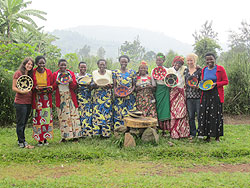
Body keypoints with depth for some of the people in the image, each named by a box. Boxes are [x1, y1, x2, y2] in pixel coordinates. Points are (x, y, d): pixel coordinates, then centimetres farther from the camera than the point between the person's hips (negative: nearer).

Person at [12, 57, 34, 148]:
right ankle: (22, 142, 3)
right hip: (20, 102, -7)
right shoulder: (18, 73, -6)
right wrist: (22, 91, -24)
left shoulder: (30, 75, 16)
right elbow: (13, 87, -9)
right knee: (20, 123, -2)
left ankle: (20, 140, 25)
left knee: (24, 123, 14)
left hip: (28, 102, 7)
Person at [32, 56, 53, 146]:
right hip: (37, 98, -1)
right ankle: (40, 139, 5)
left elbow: (52, 84, 11)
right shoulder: (33, 72, 0)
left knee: (47, 117, 1)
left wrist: (50, 89, -9)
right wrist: (35, 88, -13)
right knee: (38, 118, -3)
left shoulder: (48, 72, 4)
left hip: (47, 98, 1)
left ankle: (45, 138, 11)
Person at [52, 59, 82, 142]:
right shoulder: (55, 74, 9)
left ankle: (75, 136, -1)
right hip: (60, 98, 0)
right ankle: (64, 136, 4)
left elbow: (75, 86, 4)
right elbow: (53, 88, 9)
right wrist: (56, 83, -11)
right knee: (62, 117, -1)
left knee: (73, 115, -4)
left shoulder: (71, 73, 8)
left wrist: (71, 82, -17)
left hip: (70, 97, 0)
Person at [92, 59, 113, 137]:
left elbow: (112, 85, 7)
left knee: (107, 112, -4)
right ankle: (99, 131, 2)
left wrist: (108, 86, -15)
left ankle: (106, 132, 2)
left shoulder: (109, 72, 6)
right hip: (97, 95, 0)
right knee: (98, 112, -5)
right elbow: (93, 86, 6)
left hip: (107, 95, 0)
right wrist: (95, 85, -16)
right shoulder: (94, 73, 6)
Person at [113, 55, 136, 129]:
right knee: (118, 114, -2)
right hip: (119, 97, 0)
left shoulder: (132, 72, 6)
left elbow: (134, 85, 6)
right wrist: (115, 92, -13)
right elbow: (114, 85, 5)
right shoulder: (115, 72, 7)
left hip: (129, 97, 0)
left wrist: (131, 90, -13)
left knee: (129, 115, -1)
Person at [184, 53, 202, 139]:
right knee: (190, 116, 7)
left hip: (198, 96, -4)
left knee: (199, 115, -1)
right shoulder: (185, 71, 12)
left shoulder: (200, 70, -3)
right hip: (189, 96, 4)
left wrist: (197, 86, -19)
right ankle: (192, 133, 17)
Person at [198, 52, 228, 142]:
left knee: (216, 115, -3)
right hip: (206, 95, 4)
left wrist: (216, 84, -15)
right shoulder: (204, 70, 13)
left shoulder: (220, 69, -1)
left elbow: (226, 81, -1)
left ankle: (217, 136, 6)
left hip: (216, 95, -4)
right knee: (205, 115, -1)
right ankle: (208, 136, 8)